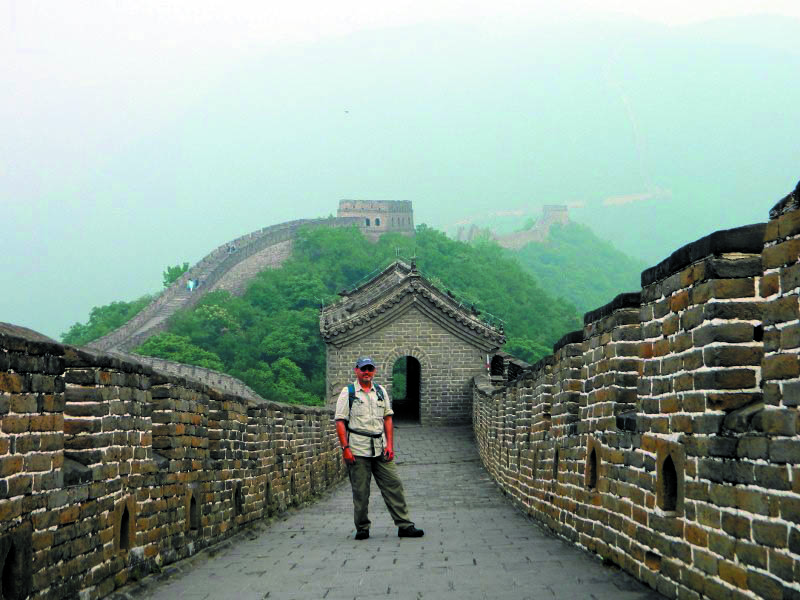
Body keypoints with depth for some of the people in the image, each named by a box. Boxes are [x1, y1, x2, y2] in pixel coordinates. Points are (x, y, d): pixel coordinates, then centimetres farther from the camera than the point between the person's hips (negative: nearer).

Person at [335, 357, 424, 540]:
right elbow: (340, 422, -4)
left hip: (380, 449, 4)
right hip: (358, 450, -4)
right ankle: (362, 528, 12)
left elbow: (387, 419, 13)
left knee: (393, 485, 0)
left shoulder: (380, 391, 13)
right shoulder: (348, 392, 0)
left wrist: (390, 444, 3)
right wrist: (346, 448, -12)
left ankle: (405, 526, 2)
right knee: (360, 491, 0)